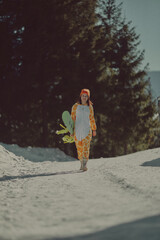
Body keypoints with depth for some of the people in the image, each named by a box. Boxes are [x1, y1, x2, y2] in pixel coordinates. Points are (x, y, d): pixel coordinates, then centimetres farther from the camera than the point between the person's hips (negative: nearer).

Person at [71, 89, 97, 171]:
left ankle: (84, 164, -18)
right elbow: (72, 118, 5)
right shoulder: (75, 106, 6)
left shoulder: (90, 107, 10)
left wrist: (94, 129, 18)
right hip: (77, 130, 0)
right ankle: (81, 163, 15)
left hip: (87, 130, 0)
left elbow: (92, 119, 17)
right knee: (79, 148, 3)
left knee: (86, 147, -12)